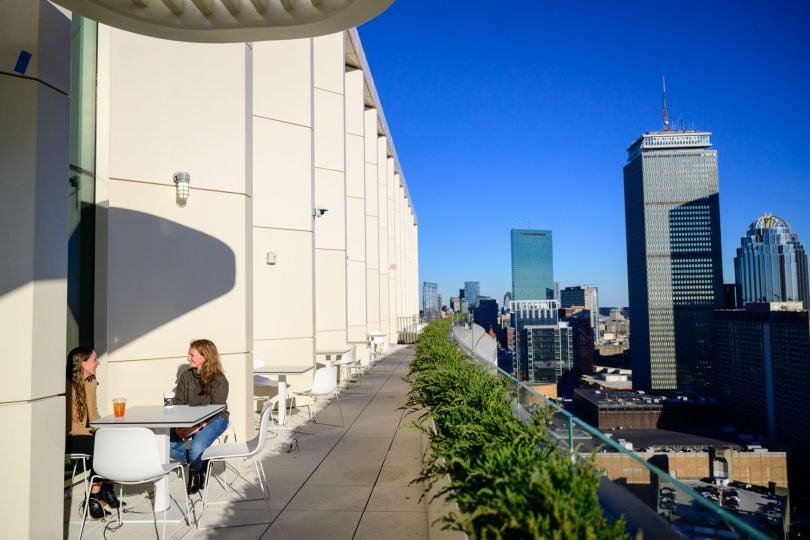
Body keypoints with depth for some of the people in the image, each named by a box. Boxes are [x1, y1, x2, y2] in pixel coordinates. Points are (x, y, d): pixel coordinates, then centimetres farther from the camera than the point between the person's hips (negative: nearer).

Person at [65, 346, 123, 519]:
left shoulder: (91, 382, 10)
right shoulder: (67, 386, -17)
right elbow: (68, 425, -20)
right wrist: (94, 431, -23)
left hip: (89, 433, 8)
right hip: (69, 438, -8)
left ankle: (106, 489, -1)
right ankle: (93, 497, -15)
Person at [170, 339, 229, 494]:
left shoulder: (218, 379, -11)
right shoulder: (185, 376, 6)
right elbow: (178, 403, 4)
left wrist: (197, 427, -29)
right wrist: (179, 425, -14)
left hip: (214, 420, -5)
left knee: (196, 448, -32)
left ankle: (194, 472, 5)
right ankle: (201, 463, 2)